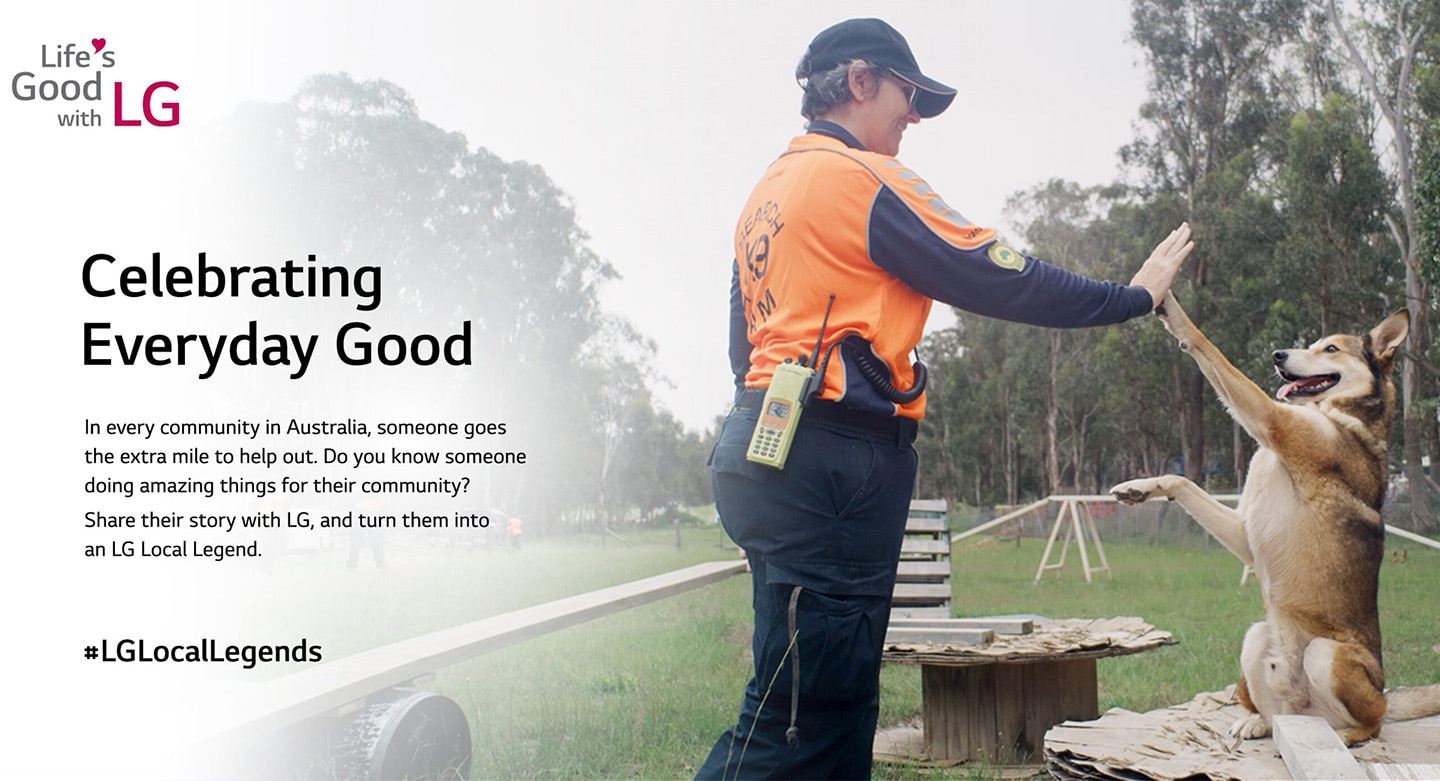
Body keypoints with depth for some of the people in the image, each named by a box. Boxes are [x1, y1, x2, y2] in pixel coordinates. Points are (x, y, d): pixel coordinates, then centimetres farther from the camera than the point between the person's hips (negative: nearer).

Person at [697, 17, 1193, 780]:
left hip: (764, 437, 10)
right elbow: (1005, 281, -7)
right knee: (797, 718, -9)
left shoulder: (769, 189, 20)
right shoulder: (867, 179, -8)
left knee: (839, 698, 13)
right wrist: (1133, 295, 5)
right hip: (834, 460, -10)